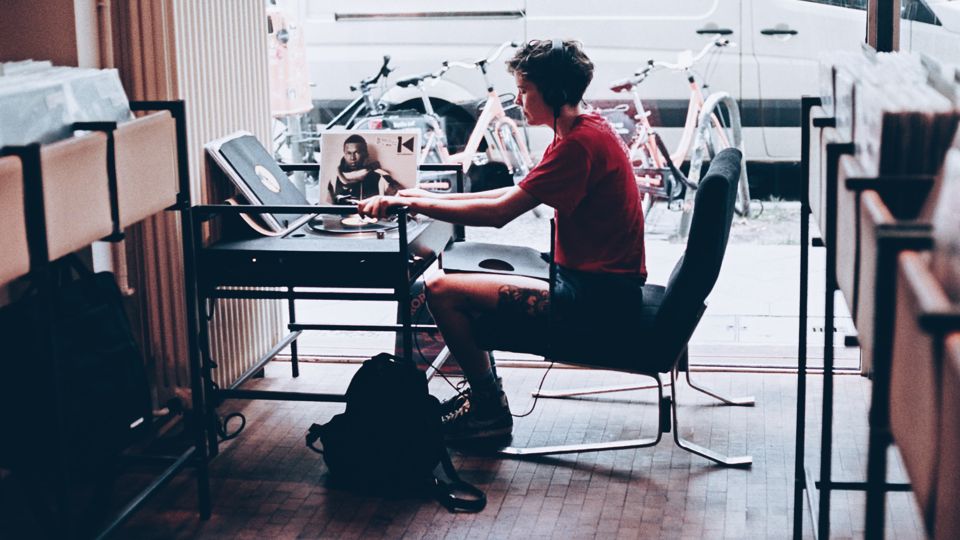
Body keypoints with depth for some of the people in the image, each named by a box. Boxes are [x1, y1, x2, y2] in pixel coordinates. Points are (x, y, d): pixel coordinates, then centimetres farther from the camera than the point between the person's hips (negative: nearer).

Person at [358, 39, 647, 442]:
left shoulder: (580, 143, -20)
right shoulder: (586, 130, 12)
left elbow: (498, 213, -23)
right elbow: (518, 195, 16)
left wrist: (411, 203, -16)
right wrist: (435, 198, 10)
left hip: (594, 305, -10)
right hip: (595, 291, 10)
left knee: (442, 292, -11)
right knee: (461, 289, 18)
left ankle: (489, 411, 4)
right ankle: (483, 396, 25)